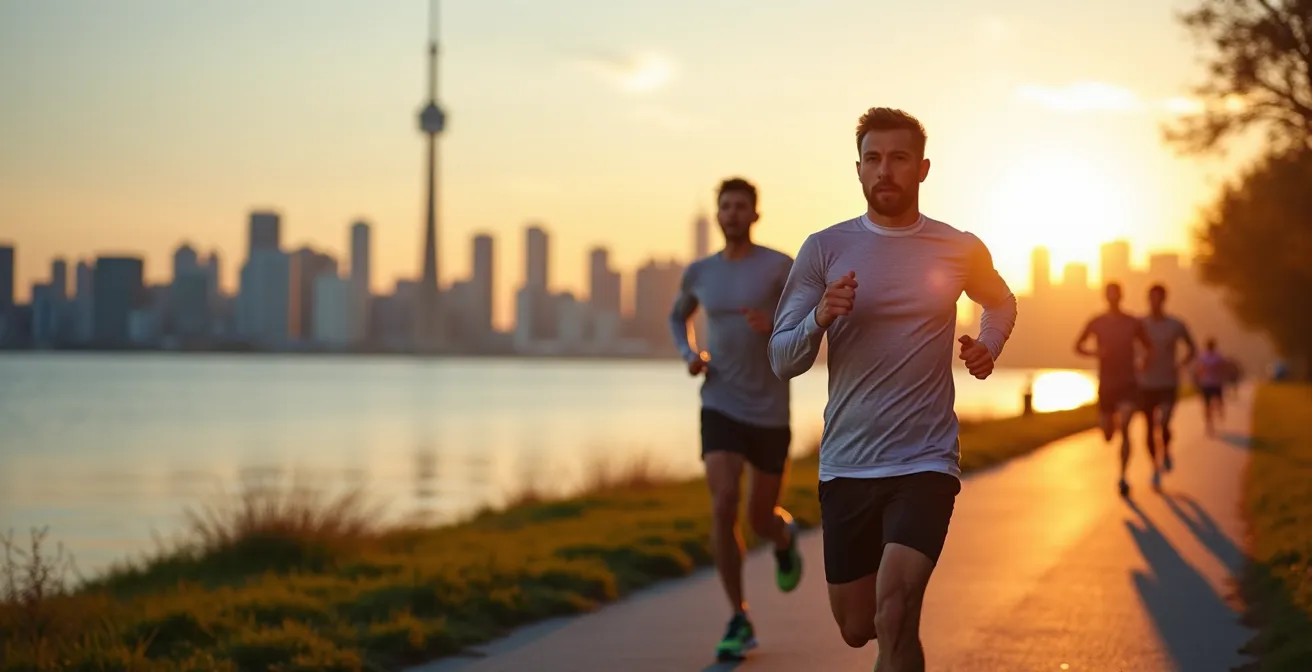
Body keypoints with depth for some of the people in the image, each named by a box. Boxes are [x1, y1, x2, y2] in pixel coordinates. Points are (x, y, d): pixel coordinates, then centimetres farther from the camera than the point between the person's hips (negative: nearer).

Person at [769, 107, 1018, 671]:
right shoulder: (823, 250, -1)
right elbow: (781, 361, -3)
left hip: (925, 462, -2)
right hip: (845, 467, 2)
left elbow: (1001, 303, 24)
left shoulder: (960, 250, 0)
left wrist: (988, 346, 2)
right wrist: (820, 318, -23)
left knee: (893, 621, -20)